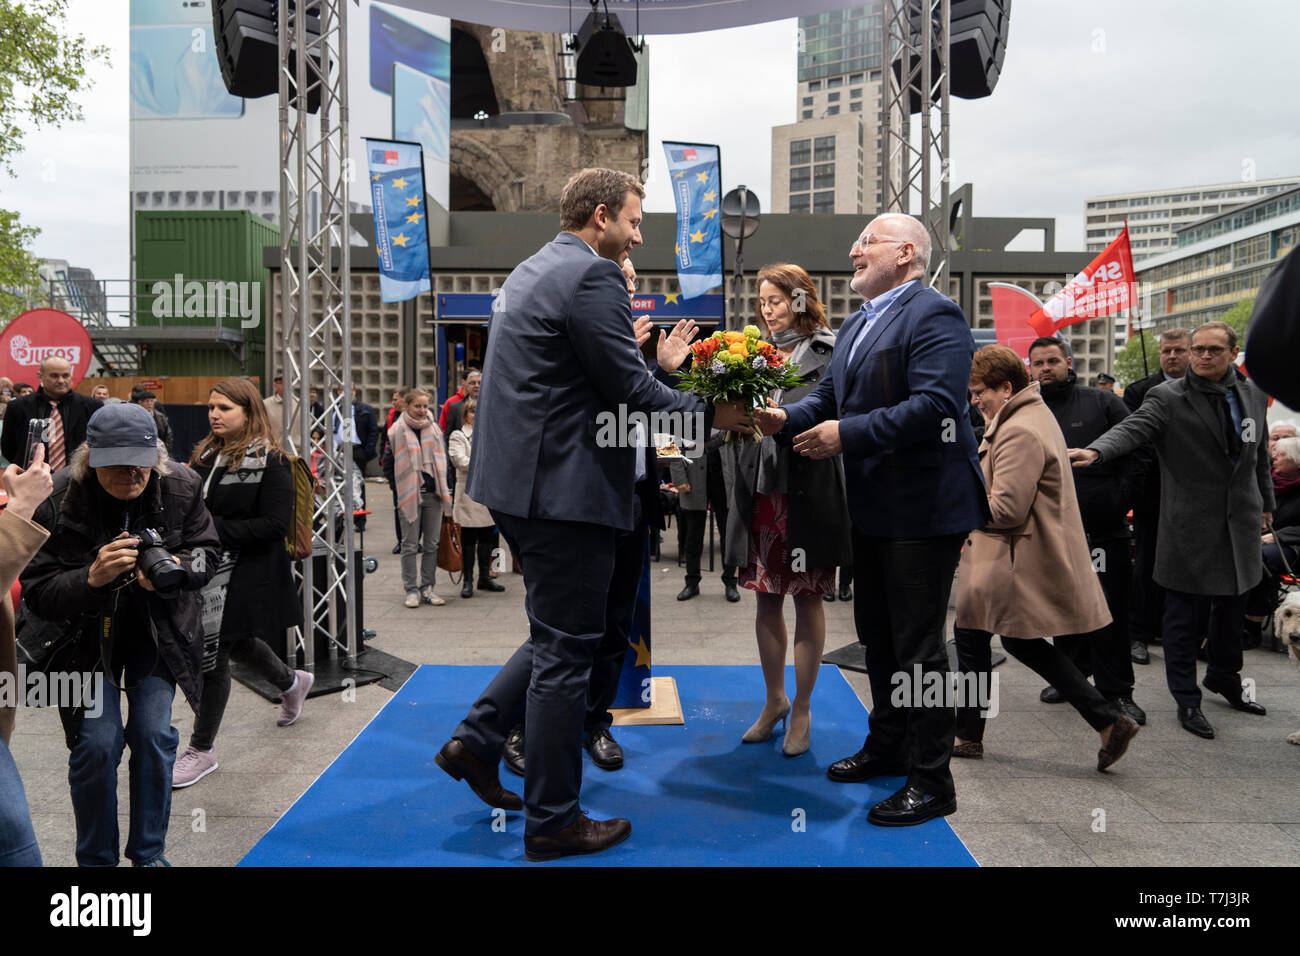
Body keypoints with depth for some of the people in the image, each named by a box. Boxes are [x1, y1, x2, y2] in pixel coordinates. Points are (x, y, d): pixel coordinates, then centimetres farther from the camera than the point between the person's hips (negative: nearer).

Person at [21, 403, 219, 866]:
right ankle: (96, 859, 18)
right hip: (87, 633, -2)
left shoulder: (182, 487, -15)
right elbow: (36, 592, -18)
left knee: (154, 735, -1)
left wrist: (176, 568, -25)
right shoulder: (57, 500, -21)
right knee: (96, 743, -7)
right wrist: (92, 578, -38)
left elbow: (205, 552, -3)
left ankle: (149, 854, 20)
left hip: (159, 629, 2)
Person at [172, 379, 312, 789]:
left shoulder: (270, 461, -14)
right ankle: (291, 682, 51)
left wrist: (216, 528, -24)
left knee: (213, 653, -2)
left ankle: (202, 749, 15)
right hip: (209, 569, 7)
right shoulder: (205, 455, 7)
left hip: (245, 576, -7)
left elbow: (276, 524, -19)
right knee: (236, 642, 22)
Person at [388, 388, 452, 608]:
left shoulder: (434, 428, 10)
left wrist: (444, 489, 9)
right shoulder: (397, 431, -3)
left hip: (433, 493, 4)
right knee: (409, 545, 2)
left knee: (432, 543, 7)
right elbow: (391, 464, -1)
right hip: (410, 494, -4)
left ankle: (427, 588, 16)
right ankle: (411, 590, 9)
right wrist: (399, 490, -7)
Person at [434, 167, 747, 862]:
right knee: (567, 652, 2)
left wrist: (656, 365, 21)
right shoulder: (592, 275, -14)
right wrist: (709, 413, -5)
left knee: (568, 635, 23)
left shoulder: (531, 270, 17)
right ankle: (553, 822, 16)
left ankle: (477, 739, 24)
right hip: (564, 489, -10)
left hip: (520, 482, 10)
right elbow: (628, 391, -17)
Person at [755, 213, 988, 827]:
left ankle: (931, 781, 12)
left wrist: (847, 434, -25)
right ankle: (887, 746, 38)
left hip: (922, 507, -10)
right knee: (876, 635, 20)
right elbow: (830, 394, 15)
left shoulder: (934, 316, -14)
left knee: (918, 645, -2)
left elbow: (935, 405, -25)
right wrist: (789, 417, -5)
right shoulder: (857, 325, 18)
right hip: (874, 507, 10)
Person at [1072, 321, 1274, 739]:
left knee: (1232, 610, 18)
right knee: (1186, 616, 1)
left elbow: (1260, 455, 19)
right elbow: (1132, 428, -25)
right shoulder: (1168, 398, -9)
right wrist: (1096, 450, -44)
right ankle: (1187, 700, 15)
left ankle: (1225, 678, 40)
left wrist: (1265, 503, 24)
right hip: (1190, 526, -5)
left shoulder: (1253, 396, 9)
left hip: (1241, 522, 5)